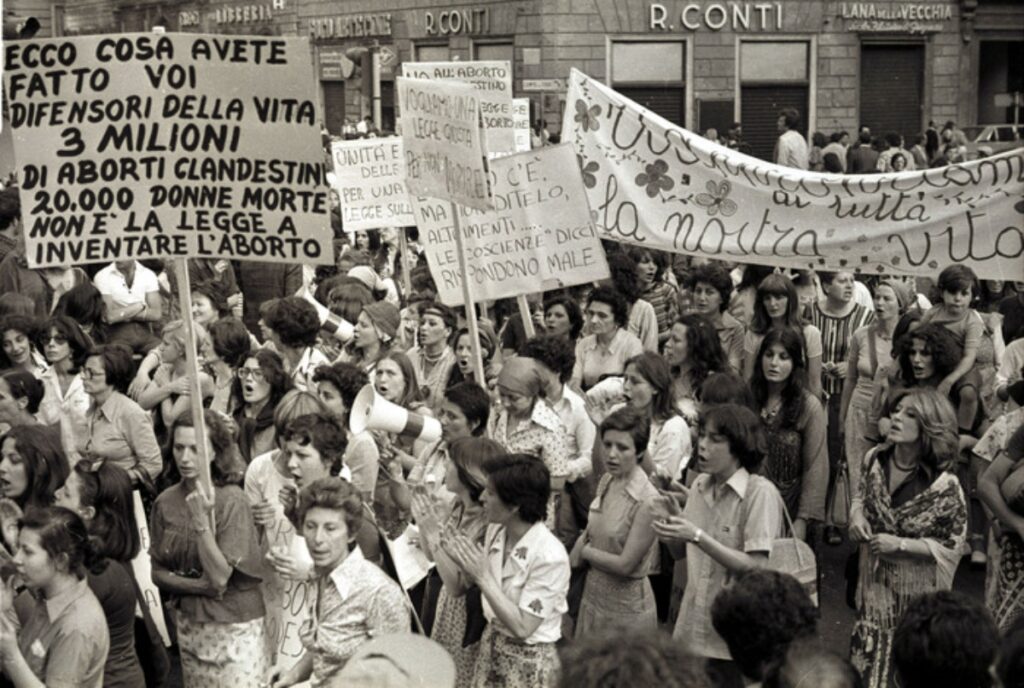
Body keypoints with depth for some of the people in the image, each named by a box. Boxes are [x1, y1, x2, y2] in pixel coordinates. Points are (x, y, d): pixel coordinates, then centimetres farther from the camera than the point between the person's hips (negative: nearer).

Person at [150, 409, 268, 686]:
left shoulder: (232, 500, -15)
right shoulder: (166, 501, -1)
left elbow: (220, 577, -19)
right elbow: (158, 572, 3)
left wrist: (201, 519, -28)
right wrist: (199, 586, -14)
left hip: (233, 625, -4)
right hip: (188, 623, 4)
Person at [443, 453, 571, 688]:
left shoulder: (550, 556, -26)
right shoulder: (496, 531, -5)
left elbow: (521, 627, -24)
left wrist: (483, 577, -26)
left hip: (528, 660, -6)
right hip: (491, 645, 6)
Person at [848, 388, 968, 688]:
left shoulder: (944, 486, -22)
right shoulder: (875, 459, -6)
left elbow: (951, 546, -14)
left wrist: (899, 544, -22)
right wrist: (857, 516, -8)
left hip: (916, 593, -5)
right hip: (874, 582, 5)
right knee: (865, 663, 15)